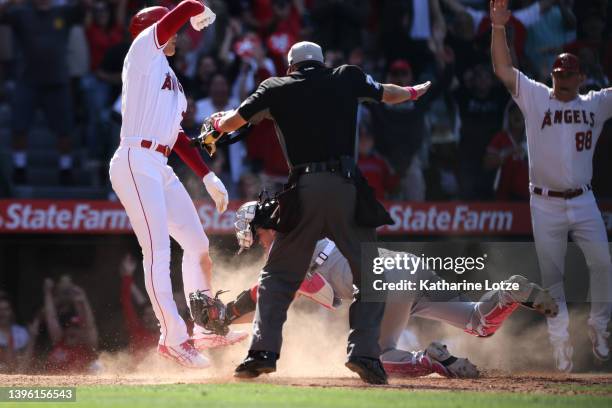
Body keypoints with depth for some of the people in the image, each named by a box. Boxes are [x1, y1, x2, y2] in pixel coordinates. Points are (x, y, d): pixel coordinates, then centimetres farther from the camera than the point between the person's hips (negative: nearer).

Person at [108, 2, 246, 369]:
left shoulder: (171, 81, 25)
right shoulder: (144, 46, 2)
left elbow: (178, 136, 23)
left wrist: (209, 177, 16)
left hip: (160, 169, 10)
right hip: (136, 163, -10)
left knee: (198, 245, 12)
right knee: (158, 251, -14)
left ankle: (203, 329, 18)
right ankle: (173, 337, -17)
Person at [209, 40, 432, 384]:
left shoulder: (277, 88, 14)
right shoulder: (347, 78, 16)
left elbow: (228, 125, 20)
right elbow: (388, 95, 34)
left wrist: (218, 121, 45)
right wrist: (413, 92, 57)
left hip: (303, 191, 0)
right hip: (346, 186, 0)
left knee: (278, 275, 12)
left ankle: (263, 351, -1)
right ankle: (364, 352, -5)